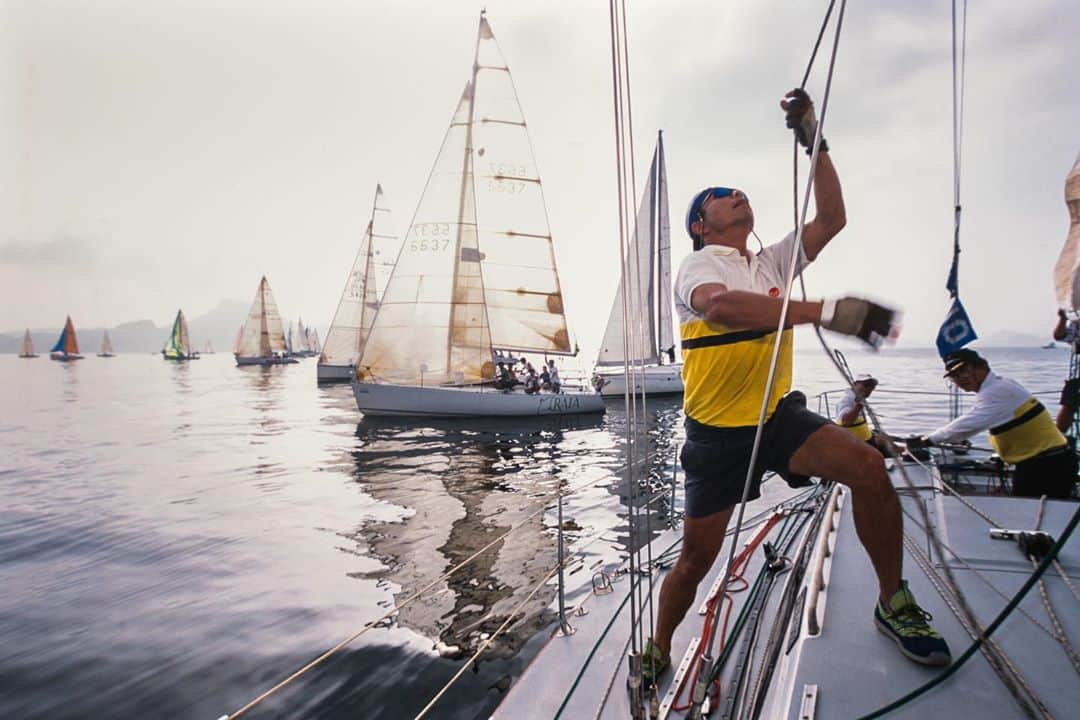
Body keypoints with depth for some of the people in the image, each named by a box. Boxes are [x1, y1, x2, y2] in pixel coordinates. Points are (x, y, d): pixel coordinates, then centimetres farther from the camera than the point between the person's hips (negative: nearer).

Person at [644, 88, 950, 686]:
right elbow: (722, 306, -33)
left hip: (778, 416, 4)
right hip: (716, 434, -4)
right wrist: (827, 312, -41)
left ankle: (894, 606, 2)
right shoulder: (696, 267, -10)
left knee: (868, 466, -21)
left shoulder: (772, 262, 11)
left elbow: (832, 219, 3)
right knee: (697, 557, 2)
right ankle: (658, 651, 29)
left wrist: (813, 140, -3)